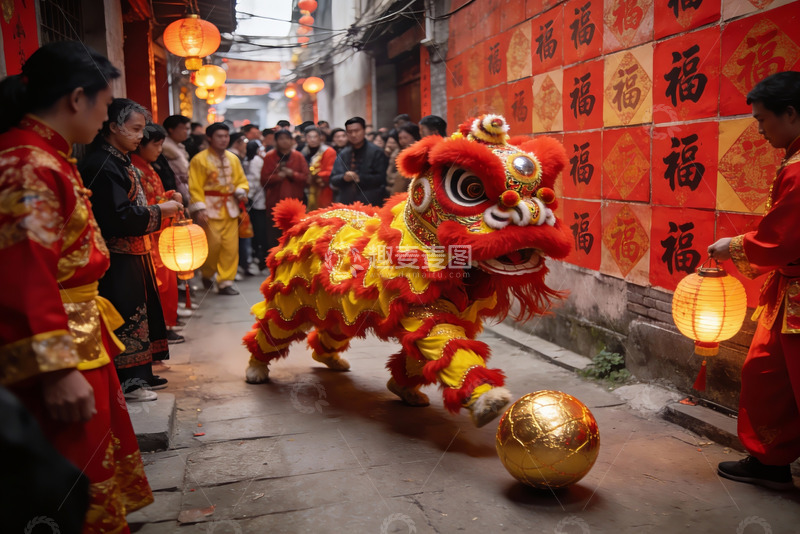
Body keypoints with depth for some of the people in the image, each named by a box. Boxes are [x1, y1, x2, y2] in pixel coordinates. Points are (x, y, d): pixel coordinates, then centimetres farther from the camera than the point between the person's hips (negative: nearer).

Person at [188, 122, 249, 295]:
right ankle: (207, 274, 22)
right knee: (213, 245, -6)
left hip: (230, 208, 5)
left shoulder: (233, 159, 11)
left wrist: (240, 191, -6)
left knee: (231, 247, 1)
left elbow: (242, 181, 16)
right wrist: (199, 209, -16)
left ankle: (225, 282, 10)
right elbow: (195, 188, -7)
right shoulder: (199, 159, -4)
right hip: (210, 208, -4)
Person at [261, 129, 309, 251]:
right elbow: (264, 180, -1)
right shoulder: (269, 157, 5)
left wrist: (292, 174, -13)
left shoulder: (299, 157, 9)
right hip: (274, 203, -1)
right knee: (274, 240, 1)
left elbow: (306, 178, 1)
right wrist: (277, 176, -16)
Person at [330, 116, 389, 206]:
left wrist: (360, 178, -12)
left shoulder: (376, 152, 1)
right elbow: (333, 180, 12)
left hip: (370, 204, -4)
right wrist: (343, 177, -9)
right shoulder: (343, 154, 13)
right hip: (346, 204, 4)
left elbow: (382, 178, -7)